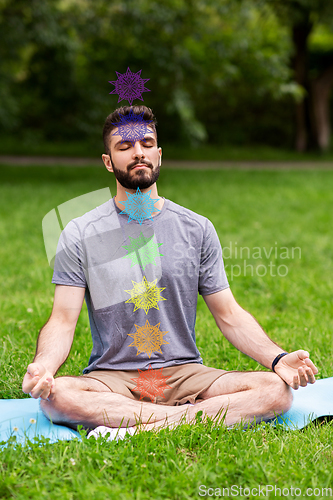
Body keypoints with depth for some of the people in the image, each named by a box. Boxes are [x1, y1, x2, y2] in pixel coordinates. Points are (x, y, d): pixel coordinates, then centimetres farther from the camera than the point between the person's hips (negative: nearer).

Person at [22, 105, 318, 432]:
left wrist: (277, 358, -10)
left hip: (184, 373, 2)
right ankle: (194, 416, -24)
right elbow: (63, 320, -3)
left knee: (277, 390, -23)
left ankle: (140, 428, -28)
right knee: (54, 396, -35)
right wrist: (43, 365, -25)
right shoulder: (80, 234, 2)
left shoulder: (197, 230, 7)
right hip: (111, 377, -1)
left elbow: (229, 315, 7)